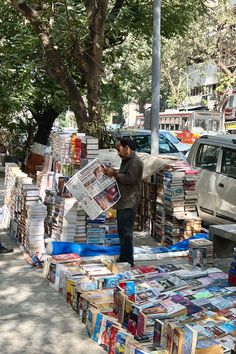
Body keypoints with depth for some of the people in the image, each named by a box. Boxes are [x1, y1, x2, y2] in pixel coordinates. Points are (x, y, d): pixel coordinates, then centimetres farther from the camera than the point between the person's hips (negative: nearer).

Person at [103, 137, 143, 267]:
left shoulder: (135, 162, -12)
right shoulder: (125, 161, 21)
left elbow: (129, 178, -21)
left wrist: (114, 174, -12)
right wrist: (112, 173, 10)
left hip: (129, 203, -11)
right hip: (123, 202, 11)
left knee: (125, 231, -11)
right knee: (122, 231, 15)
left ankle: (127, 262, -8)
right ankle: (123, 260, 24)